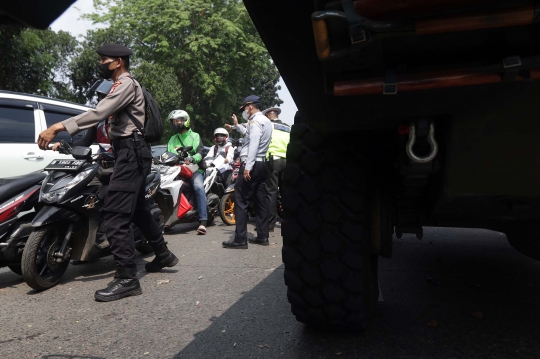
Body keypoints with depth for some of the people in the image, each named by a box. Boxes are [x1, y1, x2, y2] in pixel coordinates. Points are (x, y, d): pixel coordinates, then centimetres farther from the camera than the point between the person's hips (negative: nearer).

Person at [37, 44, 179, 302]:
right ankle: (163, 255, 33)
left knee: (115, 215, -16)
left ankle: (127, 279, -15)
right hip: (130, 152, 11)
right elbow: (104, 117, 21)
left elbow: (98, 113, -25)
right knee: (137, 210, 20)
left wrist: (57, 127, -30)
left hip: (131, 153, -11)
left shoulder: (126, 84, -10)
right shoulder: (122, 86, 25)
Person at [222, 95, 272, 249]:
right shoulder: (266, 121, 20)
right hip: (262, 164, 10)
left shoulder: (255, 121, -11)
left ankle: (240, 239, -10)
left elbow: (253, 145, -23)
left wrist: (248, 167, -28)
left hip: (252, 165, -10)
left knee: (241, 200, -9)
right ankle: (262, 236, 14)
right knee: (260, 200, 10)